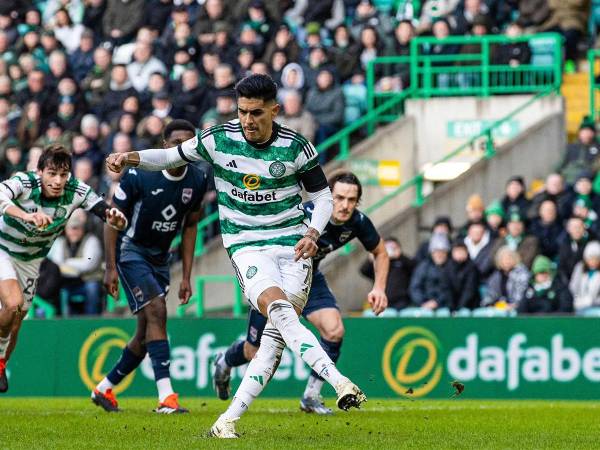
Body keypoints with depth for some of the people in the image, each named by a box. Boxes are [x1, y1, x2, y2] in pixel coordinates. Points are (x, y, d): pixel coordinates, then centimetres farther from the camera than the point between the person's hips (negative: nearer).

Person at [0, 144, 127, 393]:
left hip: (31, 261, 4)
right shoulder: (24, 182, -32)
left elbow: (105, 211, -23)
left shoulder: (76, 191, -22)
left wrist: (116, 220, -48)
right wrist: (27, 216, -68)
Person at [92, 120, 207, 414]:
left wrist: (186, 276, 5)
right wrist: (110, 268, -15)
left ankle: (104, 389, 25)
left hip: (159, 257, 6)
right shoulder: (139, 174, -20)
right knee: (156, 311, -23)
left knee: (146, 335, 6)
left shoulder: (197, 181, -4)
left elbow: (190, 227, 7)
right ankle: (166, 396, -28)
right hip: (130, 250, -6)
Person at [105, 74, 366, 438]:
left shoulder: (296, 147, -4)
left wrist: (312, 233, -10)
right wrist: (130, 158, -5)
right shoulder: (219, 140, -3)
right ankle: (339, 383, -38)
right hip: (247, 245, -1)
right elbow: (173, 156, 11)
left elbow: (323, 196, 7)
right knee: (280, 311, -29)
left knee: (276, 335, -9)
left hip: (293, 245, 1)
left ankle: (228, 420, -3)